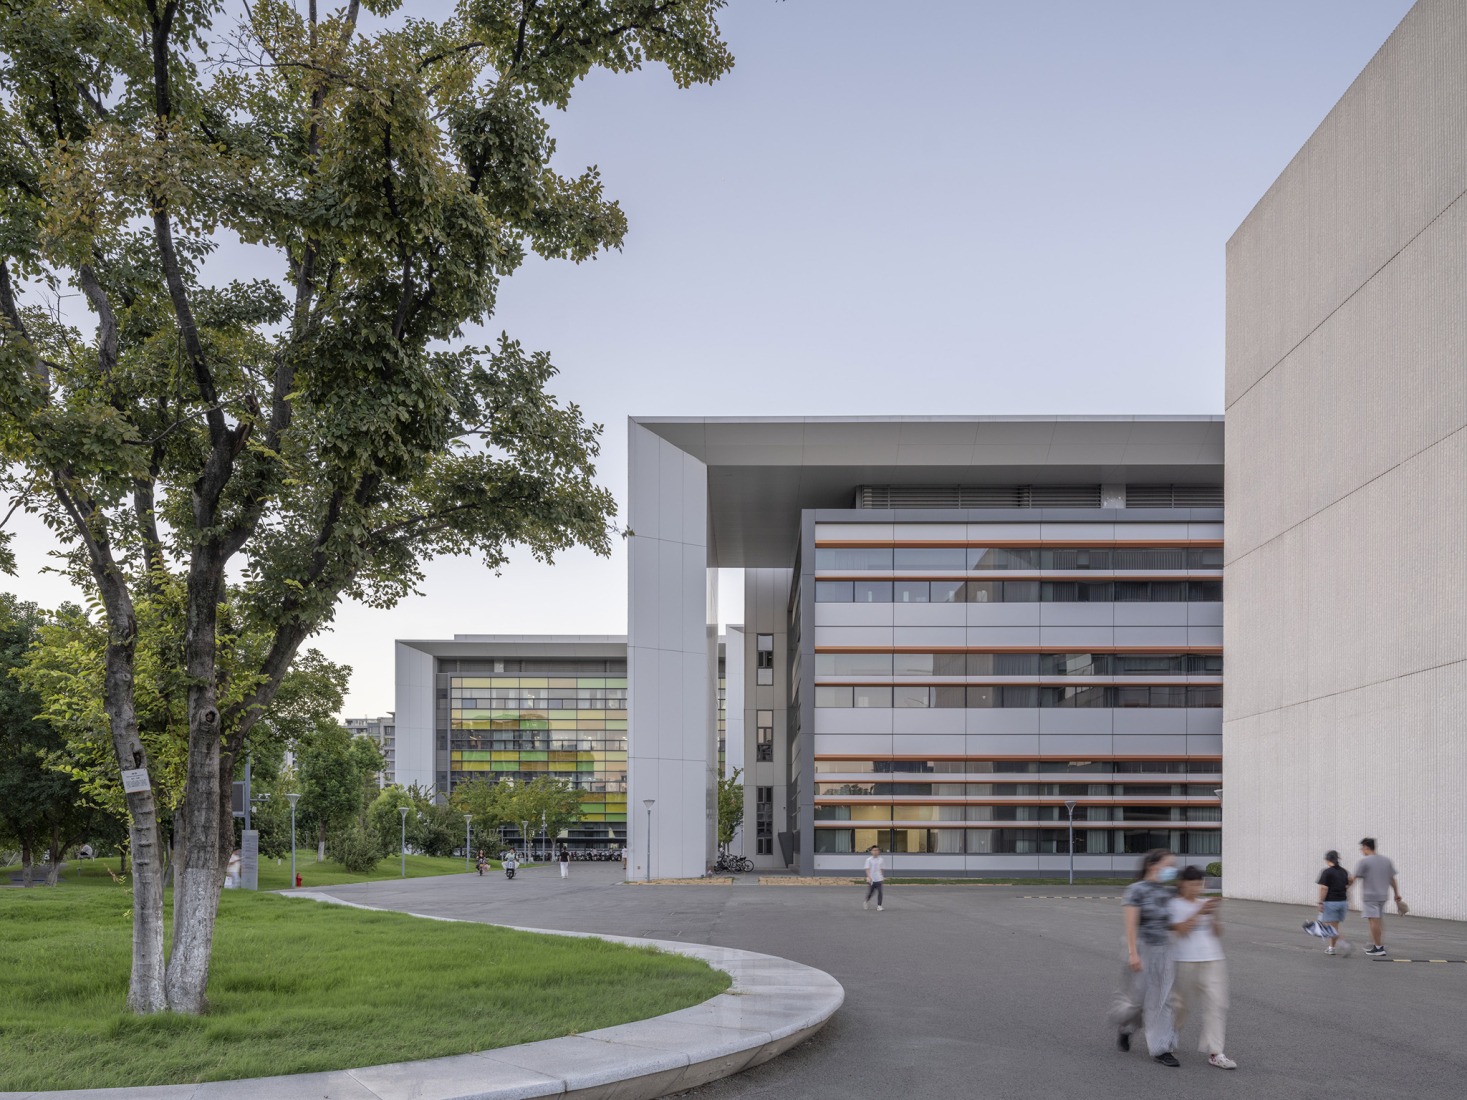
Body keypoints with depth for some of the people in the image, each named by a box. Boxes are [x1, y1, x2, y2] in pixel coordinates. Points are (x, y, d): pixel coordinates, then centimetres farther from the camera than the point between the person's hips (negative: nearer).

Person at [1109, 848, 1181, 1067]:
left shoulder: (1167, 892, 7)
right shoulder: (1136, 890, -12)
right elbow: (1131, 924, -17)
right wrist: (1133, 954, -23)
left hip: (1164, 950, 5)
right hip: (1142, 949, -5)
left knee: (1162, 1000, 1)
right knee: (1136, 998, 4)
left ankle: (1160, 1049, 5)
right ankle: (1124, 1026, 36)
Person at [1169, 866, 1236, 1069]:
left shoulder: (1206, 903, 10)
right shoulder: (1175, 905, -3)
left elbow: (1217, 932, 4)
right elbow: (1181, 930, -16)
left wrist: (1213, 915, -13)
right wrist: (1199, 912, -18)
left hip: (1212, 961, 3)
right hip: (1185, 961, -3)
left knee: (1216, 1003, -7)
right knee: (1181, 1004, 11)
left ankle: (1215, 1053, -7)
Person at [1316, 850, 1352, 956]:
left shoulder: (1326, 872, -12)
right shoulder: (1344, 872, 8)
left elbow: (1324, 888, -16)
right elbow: (1347, 888, 9)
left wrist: (1320, 903, -12)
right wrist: (1348, 903, 15)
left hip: (1330, 902, -7)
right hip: (1342, 902, 7)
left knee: (1330, 926, -5)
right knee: (1335, 926, 16)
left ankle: (1343, 942, -23)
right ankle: (1332, 948, 19)